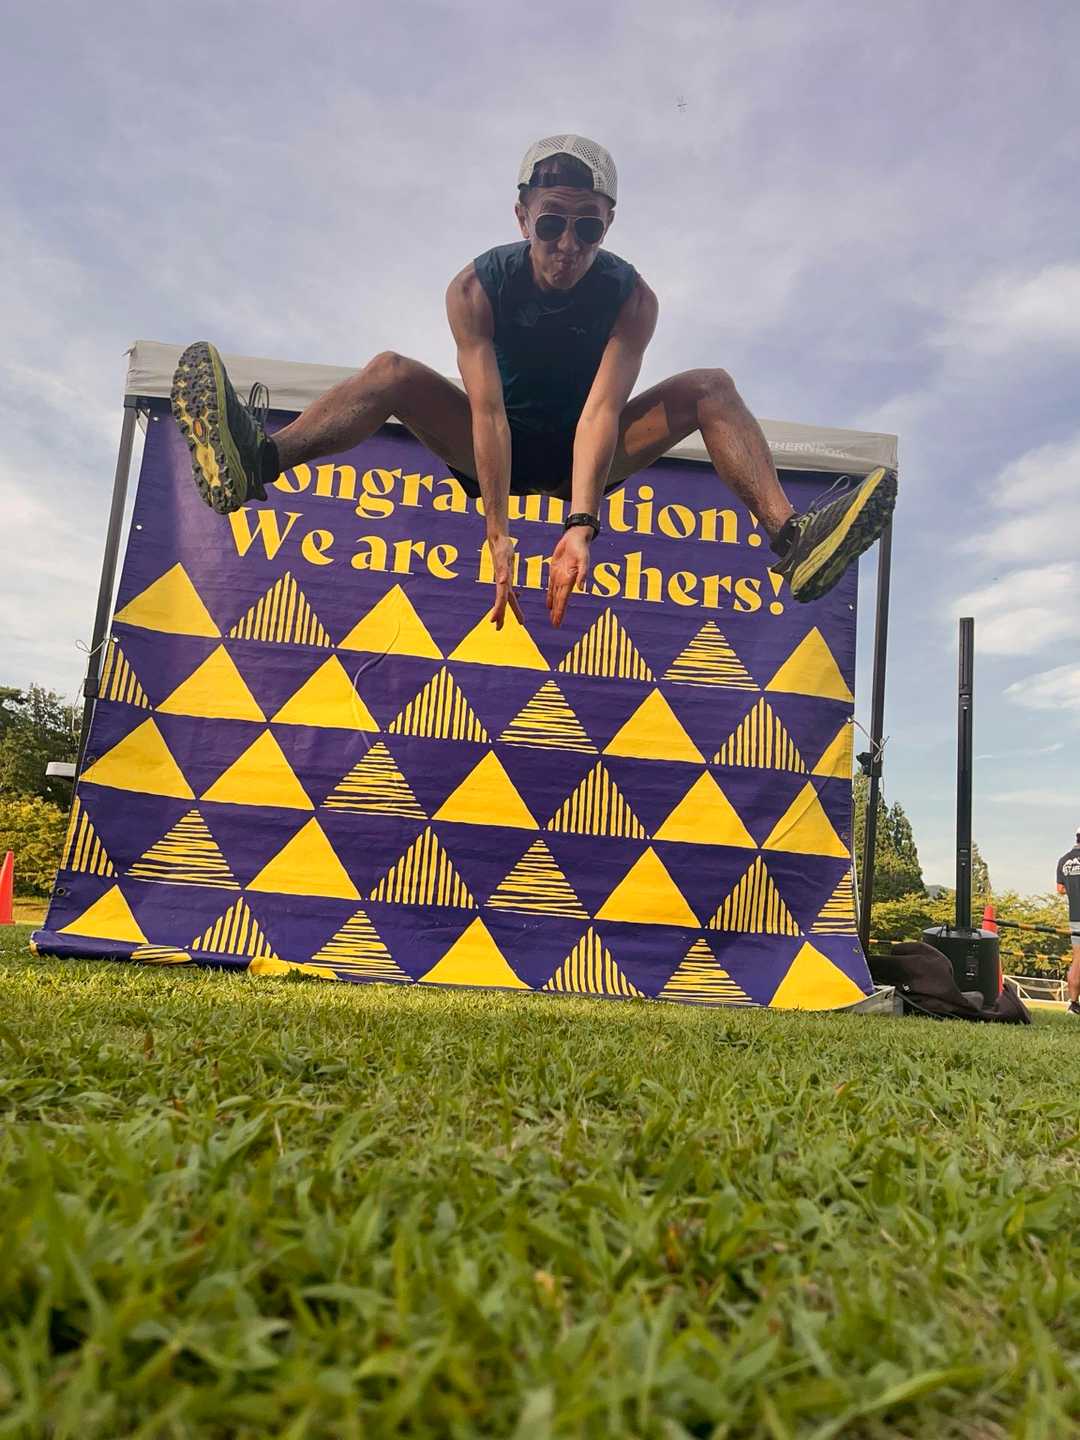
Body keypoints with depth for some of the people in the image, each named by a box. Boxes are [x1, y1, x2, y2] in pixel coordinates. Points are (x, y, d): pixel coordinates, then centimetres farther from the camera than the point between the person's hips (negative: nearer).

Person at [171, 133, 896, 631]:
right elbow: (487, 408, -31)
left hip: (585, 454, 0)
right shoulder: (476, 288, -19)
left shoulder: (631, 297, -18)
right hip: (497, 452, 0)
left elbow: (601, 409, -32)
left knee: (710, 386, -22)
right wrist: (498, 535, -40)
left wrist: (581, 524, -47)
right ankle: (253, 464, -40)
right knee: (394, 371, -23)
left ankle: (793, 540, -39)